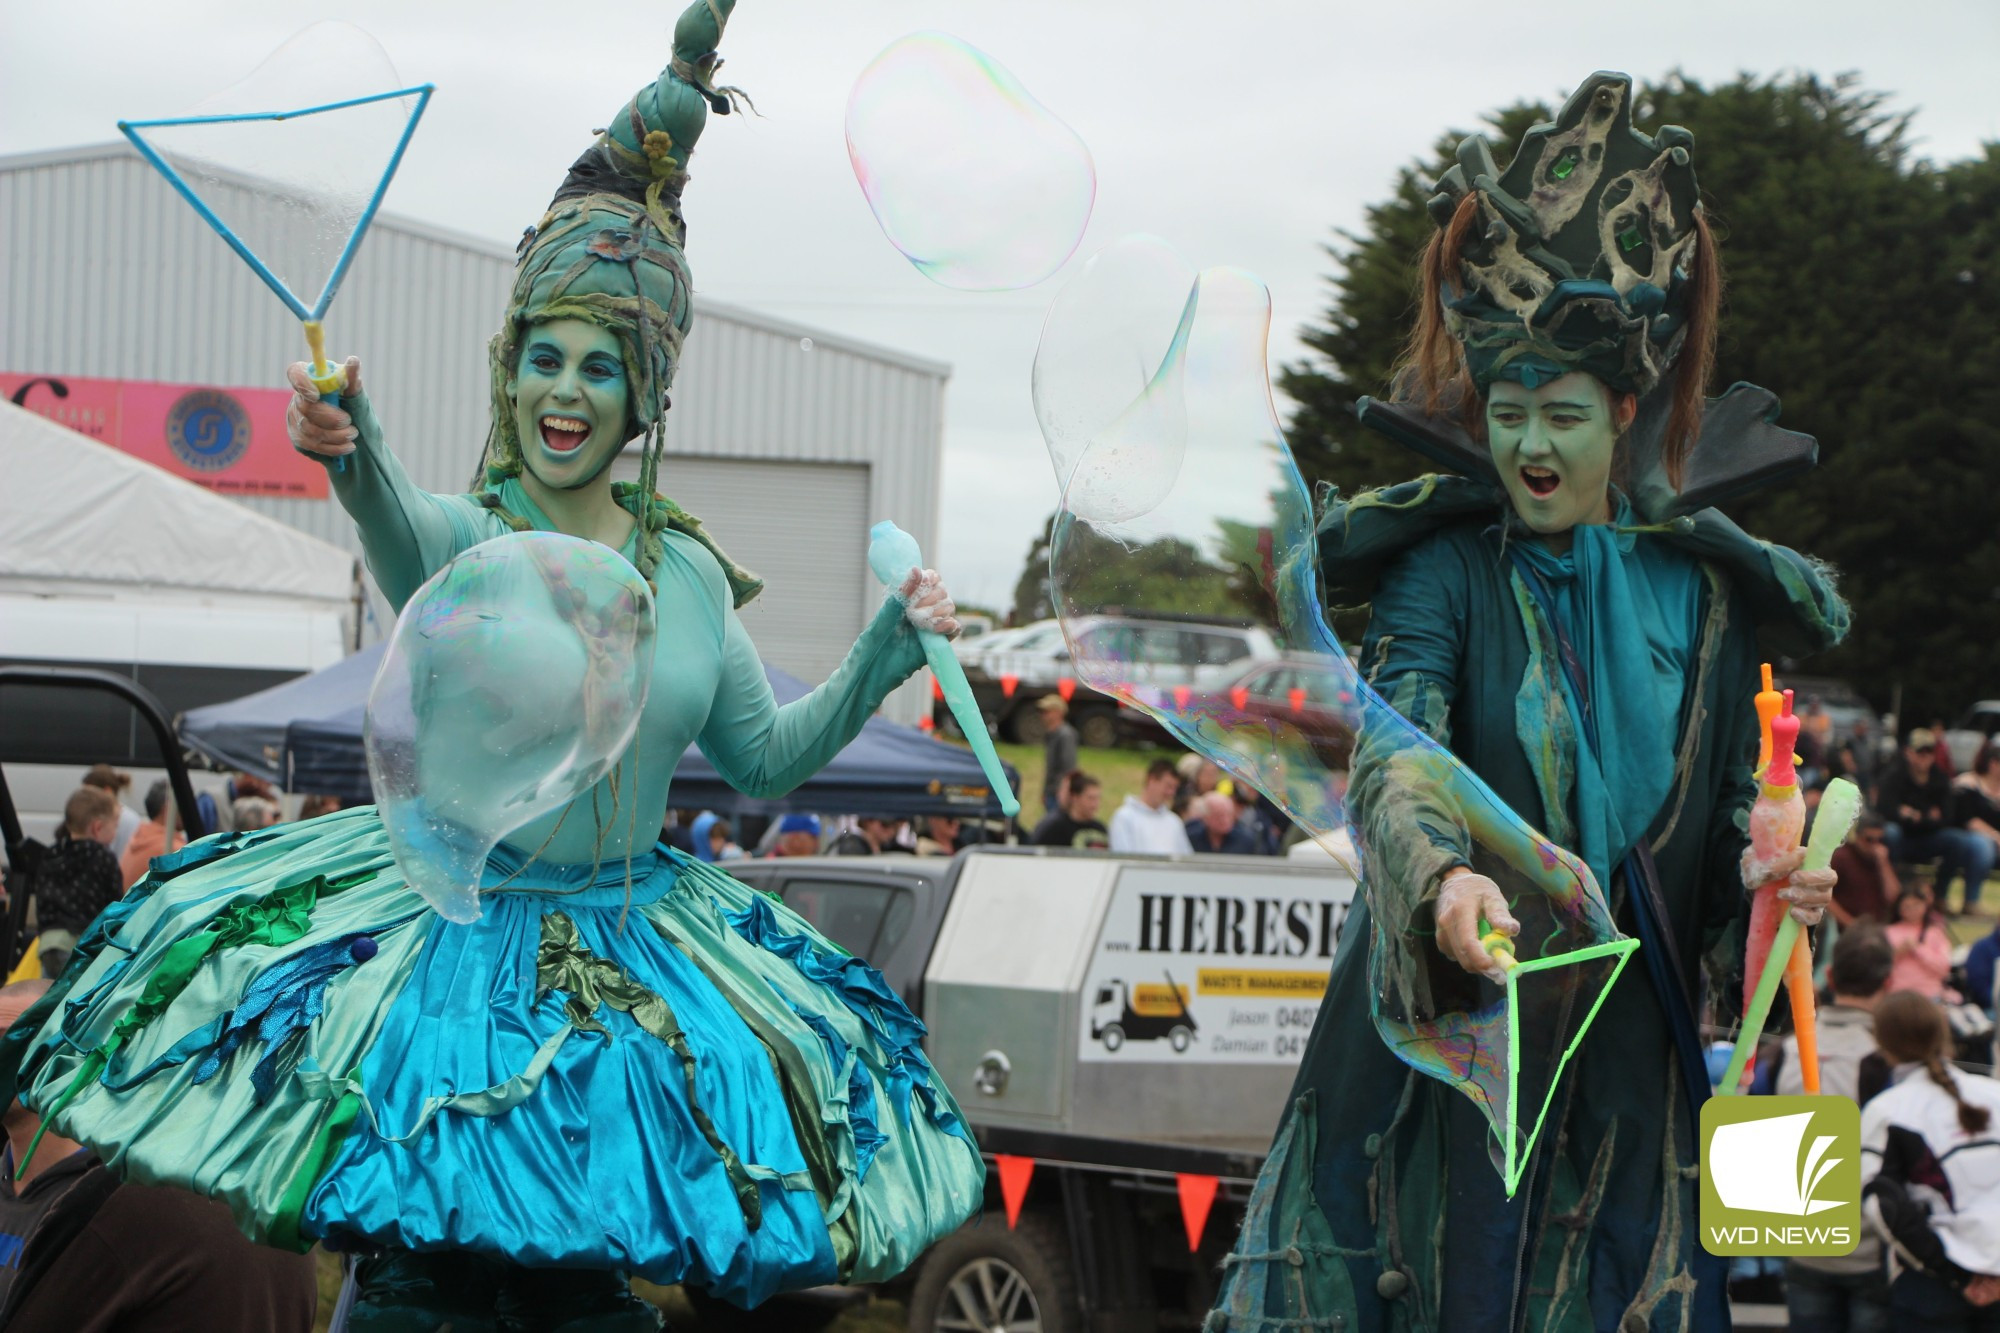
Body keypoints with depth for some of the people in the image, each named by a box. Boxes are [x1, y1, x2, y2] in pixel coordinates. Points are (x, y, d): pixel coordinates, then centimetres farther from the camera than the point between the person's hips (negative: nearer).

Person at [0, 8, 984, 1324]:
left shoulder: (690, 570, 6)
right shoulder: (466, 536, -8)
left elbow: (763, 758, 13)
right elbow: (404, 527, -33)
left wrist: (888, 649, 3)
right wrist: (353, 449, -55)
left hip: (634, 942, 3)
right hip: (451, 912, -3)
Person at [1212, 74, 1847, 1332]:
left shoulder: (1703, 590, 5)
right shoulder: (1448, 567, -4)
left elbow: (1734, 790, 9)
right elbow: (1394, 749, -20)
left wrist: (1761, 868, -15)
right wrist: (1440, 877, -40)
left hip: (1629, 1039, 3)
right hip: (1452, 1018, -3)